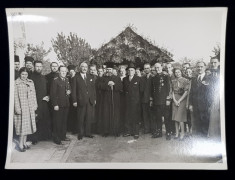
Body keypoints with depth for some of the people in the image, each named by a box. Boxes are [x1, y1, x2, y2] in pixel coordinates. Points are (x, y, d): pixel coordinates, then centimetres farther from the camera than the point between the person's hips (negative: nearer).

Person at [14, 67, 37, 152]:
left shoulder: (31, 82, 10)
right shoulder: (16, 83, -7)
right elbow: (15, 97, -9)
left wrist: (35, 105, 8)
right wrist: (17, 108, -13)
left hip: (30, 108, 6)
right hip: (21, 107, -5)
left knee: (28, 125, 9)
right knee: (22, 125, -6)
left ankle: (24, 142, 19)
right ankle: (20, 144, 2)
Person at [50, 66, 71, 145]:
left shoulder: (67, 80, 11)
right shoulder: (55, 80, -11)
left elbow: (69, 89, 23)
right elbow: (52, 93, -14)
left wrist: (69, 91, -2)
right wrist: (55, 105, -18)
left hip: (66, 104, 7)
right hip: (58, 105, -7)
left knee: (64, 121, 15)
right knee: (57, 122, 0)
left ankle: (63, 136, 28)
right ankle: (56, 138, 9)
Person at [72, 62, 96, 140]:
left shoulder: (90, 77, 15)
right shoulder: (76, 78, 1)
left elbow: (93, 89, 15)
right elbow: (74, 90, -3)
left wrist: (94, 99, 9)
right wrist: (74, 101, -9)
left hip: (90, 101, 4)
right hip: (81, 101, -4)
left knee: (89, 117, 6)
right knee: (80, 118, 2)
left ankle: (87, 133, 16)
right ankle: (80, 134, 13)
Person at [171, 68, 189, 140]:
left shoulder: (185, 80, -3)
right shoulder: (173, 81, 9)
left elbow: (186, 92, -7)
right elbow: (172, 91, 7)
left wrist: (179, 101, -11)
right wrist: (175, 100, -6)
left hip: (182, 99, -4)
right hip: (175, 100, 4)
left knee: (180, 116, -9)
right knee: (175, 117, 3)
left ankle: (182, 133, 1)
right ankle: (177, 133, 9)